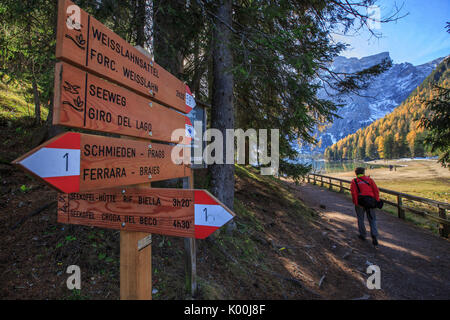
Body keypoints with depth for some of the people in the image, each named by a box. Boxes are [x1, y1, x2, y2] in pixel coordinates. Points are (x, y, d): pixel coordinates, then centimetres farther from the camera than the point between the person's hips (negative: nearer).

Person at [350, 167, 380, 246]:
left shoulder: (354, 181, -1)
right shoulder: (369, 179, 7)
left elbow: (354, 193, -14)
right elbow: (376, 190, -1)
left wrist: (356, 203, -12)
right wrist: (377, 201, 1)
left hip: (360, 203, -2)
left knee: (360, 219, 15)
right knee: (372, 220, 11)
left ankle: (362, 235, 25)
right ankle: (374, 236, -1)